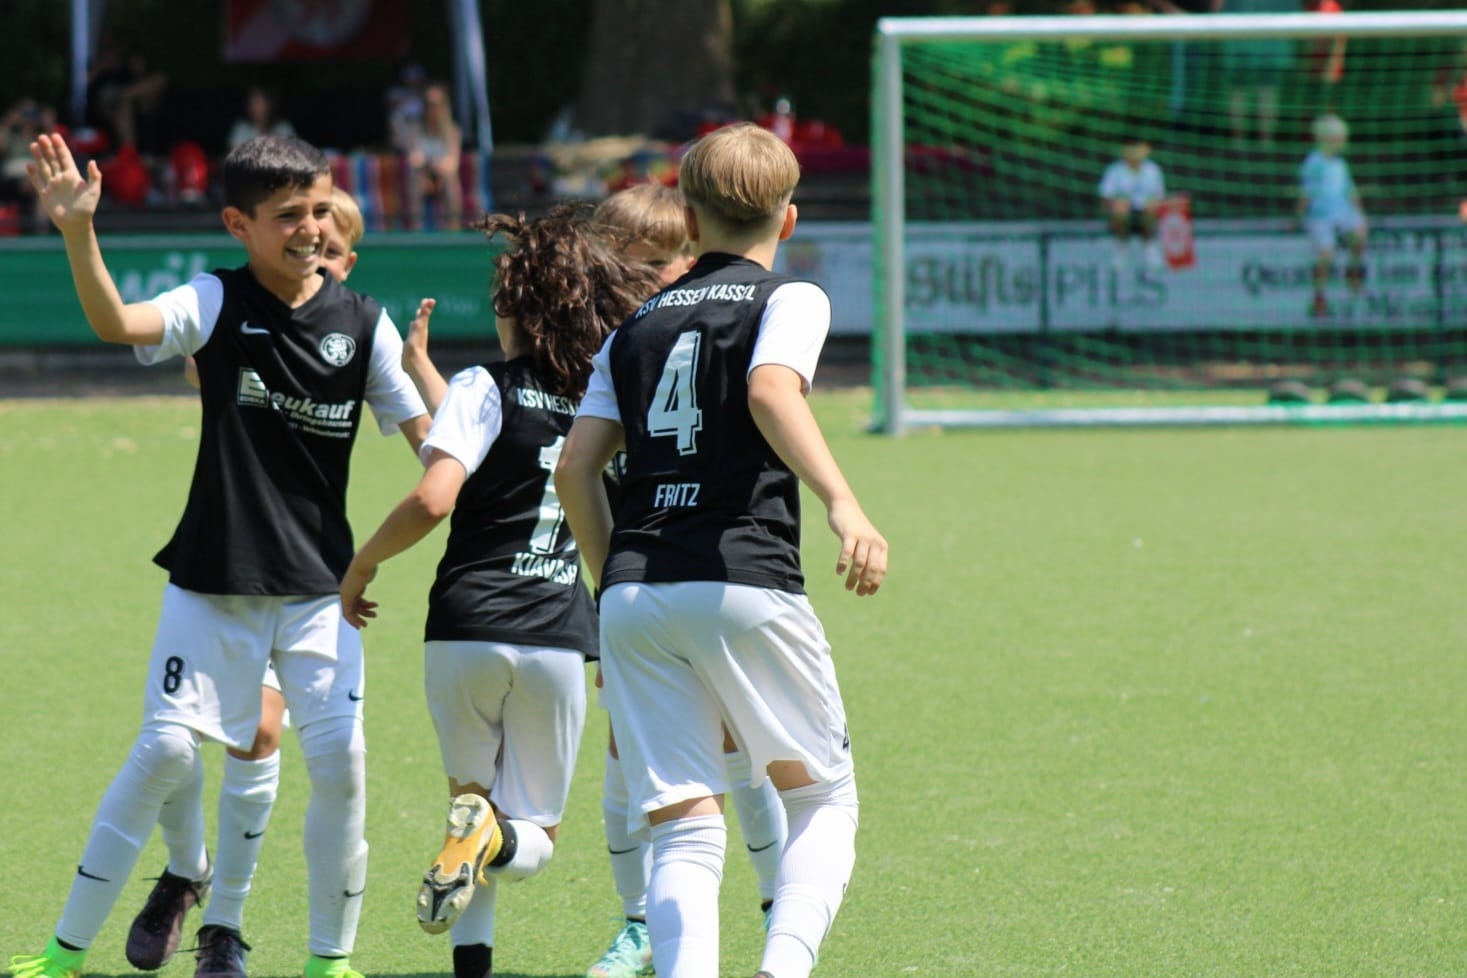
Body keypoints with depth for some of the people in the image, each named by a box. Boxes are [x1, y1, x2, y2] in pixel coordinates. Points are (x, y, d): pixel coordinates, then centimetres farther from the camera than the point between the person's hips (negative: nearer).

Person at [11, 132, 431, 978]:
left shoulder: (363, 323, 1)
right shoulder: (216, 303, -5)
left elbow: (433, 439, 5)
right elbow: (116, 323, -25)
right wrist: (78, 233, -41)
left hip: (319, 584, 2)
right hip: (213, 578, -2)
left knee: (341, 757, -8)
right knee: (167, 750, -7)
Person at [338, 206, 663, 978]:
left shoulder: (485, 389, -7)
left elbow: (433, 499, -18)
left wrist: (362, 564, -4)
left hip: (468, 625, -2)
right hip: (559, 637, 3)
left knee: (472, 789, 20)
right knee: (534, 838, 12)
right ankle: (496, 836, -24)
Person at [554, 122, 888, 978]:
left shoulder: (638, 326, 21)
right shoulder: (791, 300, 6)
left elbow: (575, 467, 12)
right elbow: (771, 393, -16)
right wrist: (844, 503, -26)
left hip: (633, 595, 4)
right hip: (747, 580, -4)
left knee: (683, 833, 3)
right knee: (824, 801, 11)